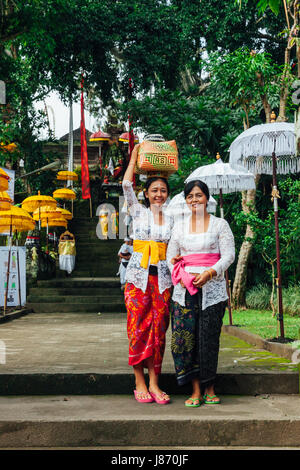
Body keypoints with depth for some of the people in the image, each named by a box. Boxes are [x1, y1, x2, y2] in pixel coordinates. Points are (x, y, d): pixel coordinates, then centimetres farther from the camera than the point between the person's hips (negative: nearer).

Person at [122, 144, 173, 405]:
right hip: (138, 277, -2)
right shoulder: (139, 212, 6)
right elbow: (127, 185, -4)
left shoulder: (172, 218, 12)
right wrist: (135, 156, 3)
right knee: (139, 328, -4)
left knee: (158, 330, 2)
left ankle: (154, 383, 7)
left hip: (163, 278, 2)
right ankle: (140, 383, 5)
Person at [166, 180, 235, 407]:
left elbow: (228, 255, 0)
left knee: (209, 339, -4)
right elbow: (171, 256, 13)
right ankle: (196, 390, 4)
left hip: (213, 288, -2)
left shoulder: (220, 224, 6)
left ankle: (209, 388, 11)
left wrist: (209, 273, -15)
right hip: (185, 290, 2)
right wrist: (181, 277, -5)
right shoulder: (179, 226, 14)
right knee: (185, 337, -5)